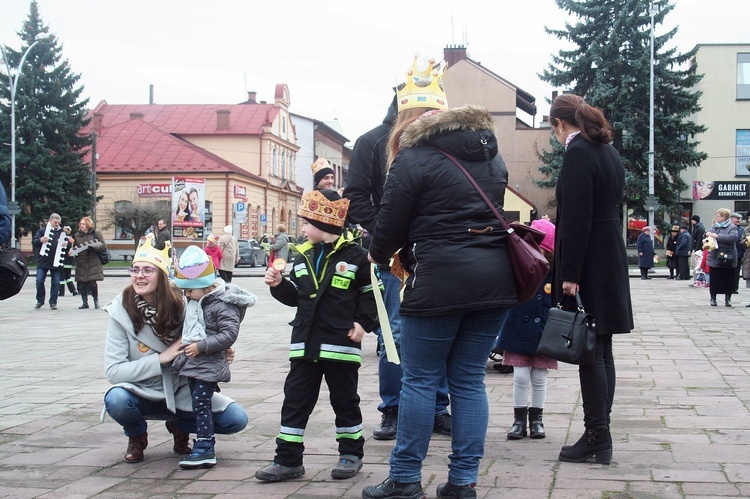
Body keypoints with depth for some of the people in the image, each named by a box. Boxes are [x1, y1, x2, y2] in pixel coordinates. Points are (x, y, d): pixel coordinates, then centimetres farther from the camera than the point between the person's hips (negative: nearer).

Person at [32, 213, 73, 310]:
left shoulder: (63, 232, 12)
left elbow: (69, 246, 12)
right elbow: (34, 242, 2)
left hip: (56, 262, 1)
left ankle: (53, 302, 10)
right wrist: (40, 240, -19)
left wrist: (66, 244, -11)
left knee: (56, 283, 2)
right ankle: (40, 301, 11)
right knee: (39, 281, -4)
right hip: (43, 261, -1)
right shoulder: (42, 230, 6)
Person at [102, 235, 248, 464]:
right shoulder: (121, 312, -15)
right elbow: (113, 371, -18)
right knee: (116, 399, -35)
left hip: (181, 392, 2)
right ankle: (137, 436, 1)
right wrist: (161, 358, -25)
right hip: (142, 396, -2)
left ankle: (180, 427, 14)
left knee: (236, 419, -15)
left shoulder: (181, 305, -10)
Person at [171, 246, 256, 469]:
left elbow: (229, 334, -22)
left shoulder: (223, 305, -17)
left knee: (201, 405, -9)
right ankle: (204, 445, 20)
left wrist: (201, 346, -23)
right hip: (192, 362, 9)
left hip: (208, 365, -9)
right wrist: (187, 345, 17)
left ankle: (205, 450, -4)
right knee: (198, 405, 12)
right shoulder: (195, 300, 11)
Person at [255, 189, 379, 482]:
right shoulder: (304, 257, 10)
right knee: (295, 400, 5)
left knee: (345, 400, 8)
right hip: (305, 343, 5)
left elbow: (371, 293, -2)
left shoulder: (354, 255, -6)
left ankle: (351, 453, 23)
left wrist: (363, 322, -11)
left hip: (341, 344, -5)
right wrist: (279, 285, 0)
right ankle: (288, 460, 10)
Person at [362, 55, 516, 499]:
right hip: (496, 277, 6)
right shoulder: (491, 154, 16)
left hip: (441, 279, -6)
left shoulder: (413, 159, -6)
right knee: (469, 379, 10)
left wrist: (379, 254, 20)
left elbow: (391, 224, -3)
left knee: (420, 379, 4)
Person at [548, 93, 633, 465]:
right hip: (611, 262, 9)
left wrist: (570, 275, -18)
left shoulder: (578, 153, -13)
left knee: (589, 353, -5)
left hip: (589, 265, -9)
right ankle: (600, 437, 16)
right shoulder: (609, 152, 15)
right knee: (600, 352, 11)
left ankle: (597, 438, -2)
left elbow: (577, 218, -19)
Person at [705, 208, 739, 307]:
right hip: (714, 258, 4)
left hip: (727, 258, -4)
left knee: (728, 279, 4)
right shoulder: (714, 226, 11)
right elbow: (707, 233, 22)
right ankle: (713, 298, 15)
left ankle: (728, 298, 14)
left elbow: (733, 237, -22)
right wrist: (707, 234, -4)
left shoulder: (732, 227, -6)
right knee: (714, 279, 6)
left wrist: (717, 236, -23)